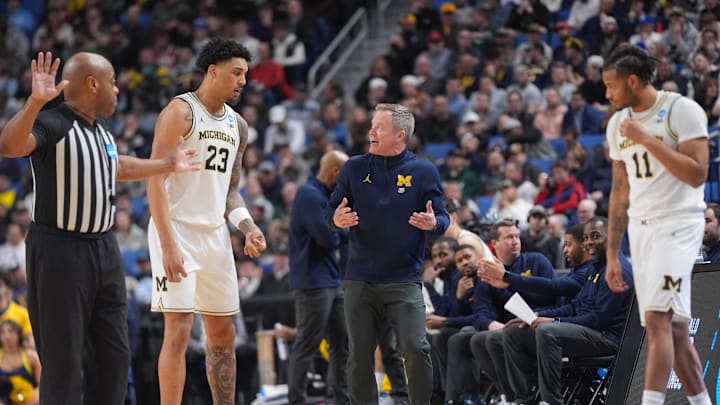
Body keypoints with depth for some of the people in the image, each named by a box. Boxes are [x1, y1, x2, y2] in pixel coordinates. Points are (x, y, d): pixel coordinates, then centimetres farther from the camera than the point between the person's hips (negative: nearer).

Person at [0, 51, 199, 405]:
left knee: (114, 356, 13)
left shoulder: (102, 129, 11)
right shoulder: (52, 125, -16)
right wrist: (35, 102, -50)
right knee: (64, 363, -6)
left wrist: (167, 165, 41)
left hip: (104, 249, 9)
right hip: (59, 252, -9)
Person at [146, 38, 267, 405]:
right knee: (178, 330, -12)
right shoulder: (180, 111, -10)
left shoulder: (237, 125, 14)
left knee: (223, 335, 10)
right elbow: (155, 180, -15)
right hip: (177, 229, -8)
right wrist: (168, 244, -23)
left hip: (215, 234, 8)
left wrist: (247, 227, 2)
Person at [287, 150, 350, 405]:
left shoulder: (324, 195, 18)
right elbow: (328, 237, -20)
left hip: (333, 282, 10)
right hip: (313, 283, -10)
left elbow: (337, 234, 19)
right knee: (307, 345, -7)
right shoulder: (310, 195, -13)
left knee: (342, 343, 10)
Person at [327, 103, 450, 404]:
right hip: (359, 280, 3)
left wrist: (433, 223, -22)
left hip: (404, 280, -3)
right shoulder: (355, 168, 7)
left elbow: (442, 217, 2)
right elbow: (331, 211, 11)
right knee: (359, 355, 4)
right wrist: (336, 220, -13)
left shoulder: (423, 171, 1)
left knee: (415, 348, -14)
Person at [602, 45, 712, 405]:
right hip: (640, 230, 7)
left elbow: (697, 175, -18)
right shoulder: (618, 124, 12)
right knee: (673, 329, 8)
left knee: (657, 319, -20)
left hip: (677, 225, -7)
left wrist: (647, 140, -19)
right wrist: (612, 255, 14)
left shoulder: (682, 110, -10)